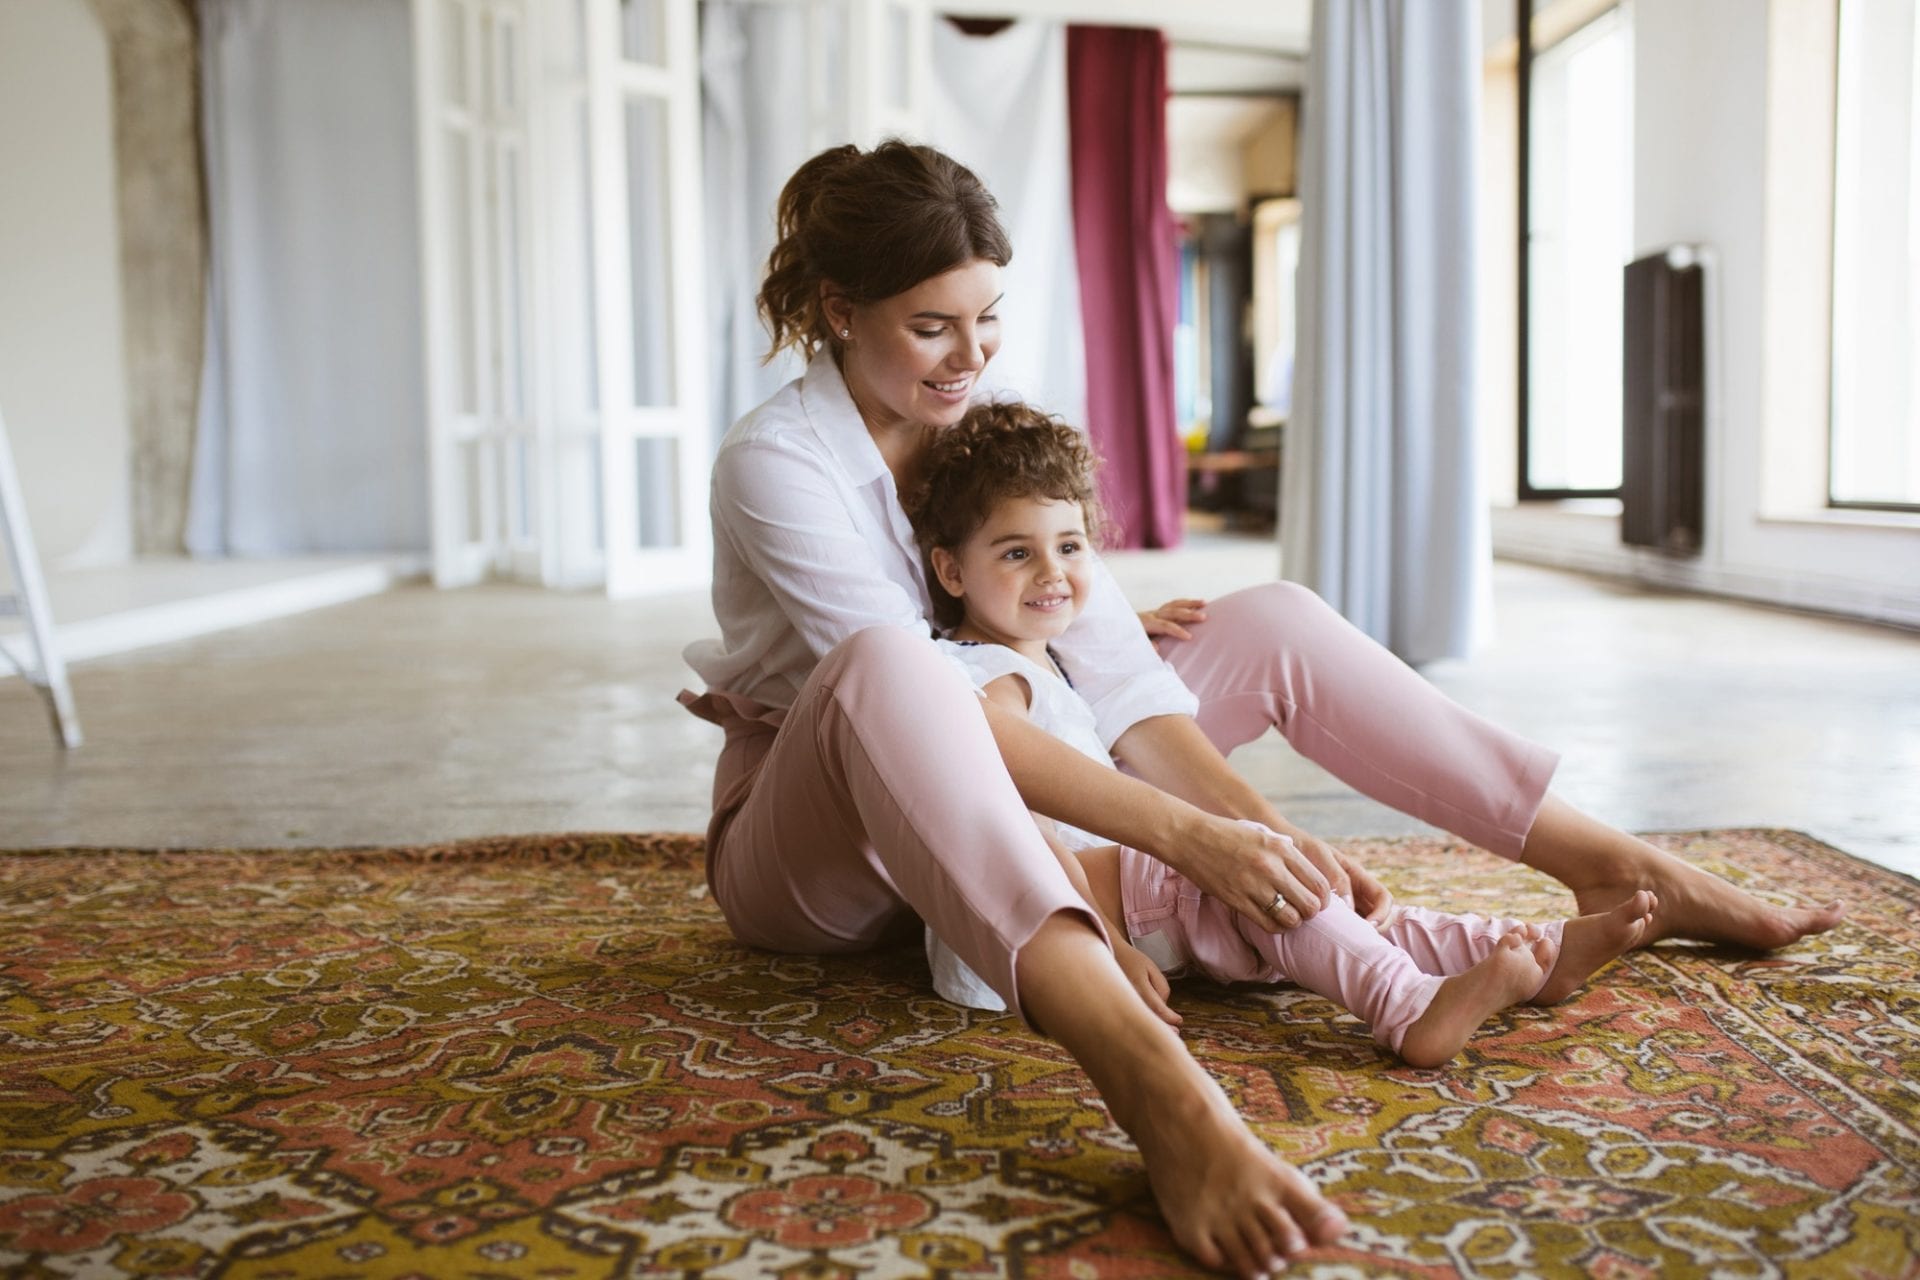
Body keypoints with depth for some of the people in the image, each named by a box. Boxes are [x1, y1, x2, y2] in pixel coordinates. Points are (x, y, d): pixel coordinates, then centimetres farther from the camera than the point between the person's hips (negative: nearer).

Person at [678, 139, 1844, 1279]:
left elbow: (1120, 675, -7)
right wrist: (1186, 836, -37)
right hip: (816, 863, -5)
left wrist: (1267, 828, -22)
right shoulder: (774, 463, -18)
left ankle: (1619, 872, -3)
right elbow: (923, 700, -30)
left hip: (990, 830, 6)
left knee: (1274, 621, -3)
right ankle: (1153, 1083, -60)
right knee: (884, 665, -40)